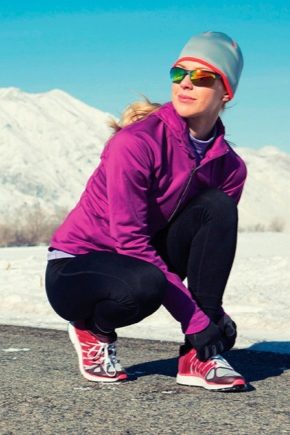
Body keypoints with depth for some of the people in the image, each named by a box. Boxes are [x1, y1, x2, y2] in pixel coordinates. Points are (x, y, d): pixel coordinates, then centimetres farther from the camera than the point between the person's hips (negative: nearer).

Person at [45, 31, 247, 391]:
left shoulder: (229, 166, -4)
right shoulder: (137, 142, -23)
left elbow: (216, 240, 1)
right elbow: (130, 240, -26)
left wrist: (215, 313, -19)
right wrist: (197, 320, -29)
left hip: (145, 263, 6)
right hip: (74, 272, -6)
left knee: (218, 205, -18)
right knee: (145, 285, -40)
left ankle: (199, 356, -19)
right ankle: (93, 330, -2)